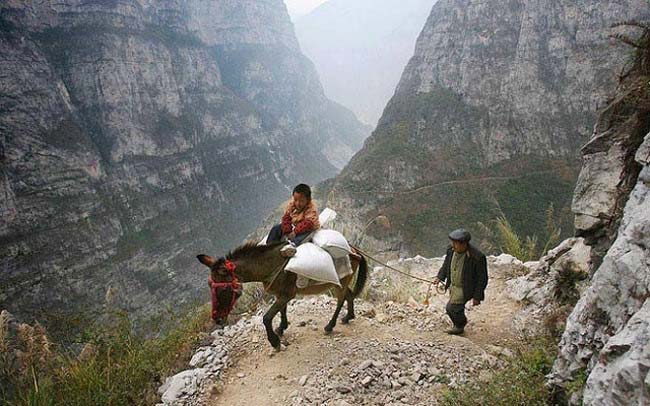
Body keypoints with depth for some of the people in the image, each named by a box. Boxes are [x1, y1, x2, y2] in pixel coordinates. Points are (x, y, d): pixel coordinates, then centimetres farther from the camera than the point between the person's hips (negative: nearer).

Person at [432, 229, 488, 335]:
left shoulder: (477, 257, -28)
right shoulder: (451, 250, -10)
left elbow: (482, 279, -18)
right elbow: (446, 265, 11)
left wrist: (477, 297, -16)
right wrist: (439, 277, -3)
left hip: (465, 289, -7)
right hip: (453, 286, 7)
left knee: (451, 308, -9)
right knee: (457, 307, 24)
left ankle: (459, 326, 20)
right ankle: (461, 321, 54)